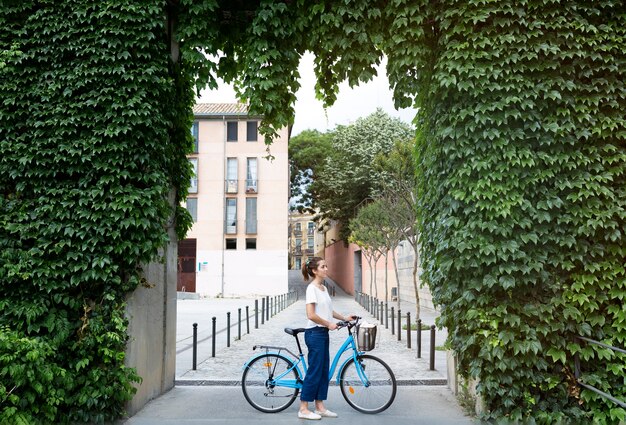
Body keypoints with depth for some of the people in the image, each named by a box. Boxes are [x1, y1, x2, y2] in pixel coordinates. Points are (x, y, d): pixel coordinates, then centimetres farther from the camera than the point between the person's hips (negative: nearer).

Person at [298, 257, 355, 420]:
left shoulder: (323, 288, 12)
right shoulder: (312, 288, -15)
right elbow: (311, 315, -22)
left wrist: (344, 318, 13)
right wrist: (329, 324, -14)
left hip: (323, 333, 9)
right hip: (314, 333, -9)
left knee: (323, 371, 11)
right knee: (314, 371, -4)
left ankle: (320, 407, 20)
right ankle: (303, 409, 6)